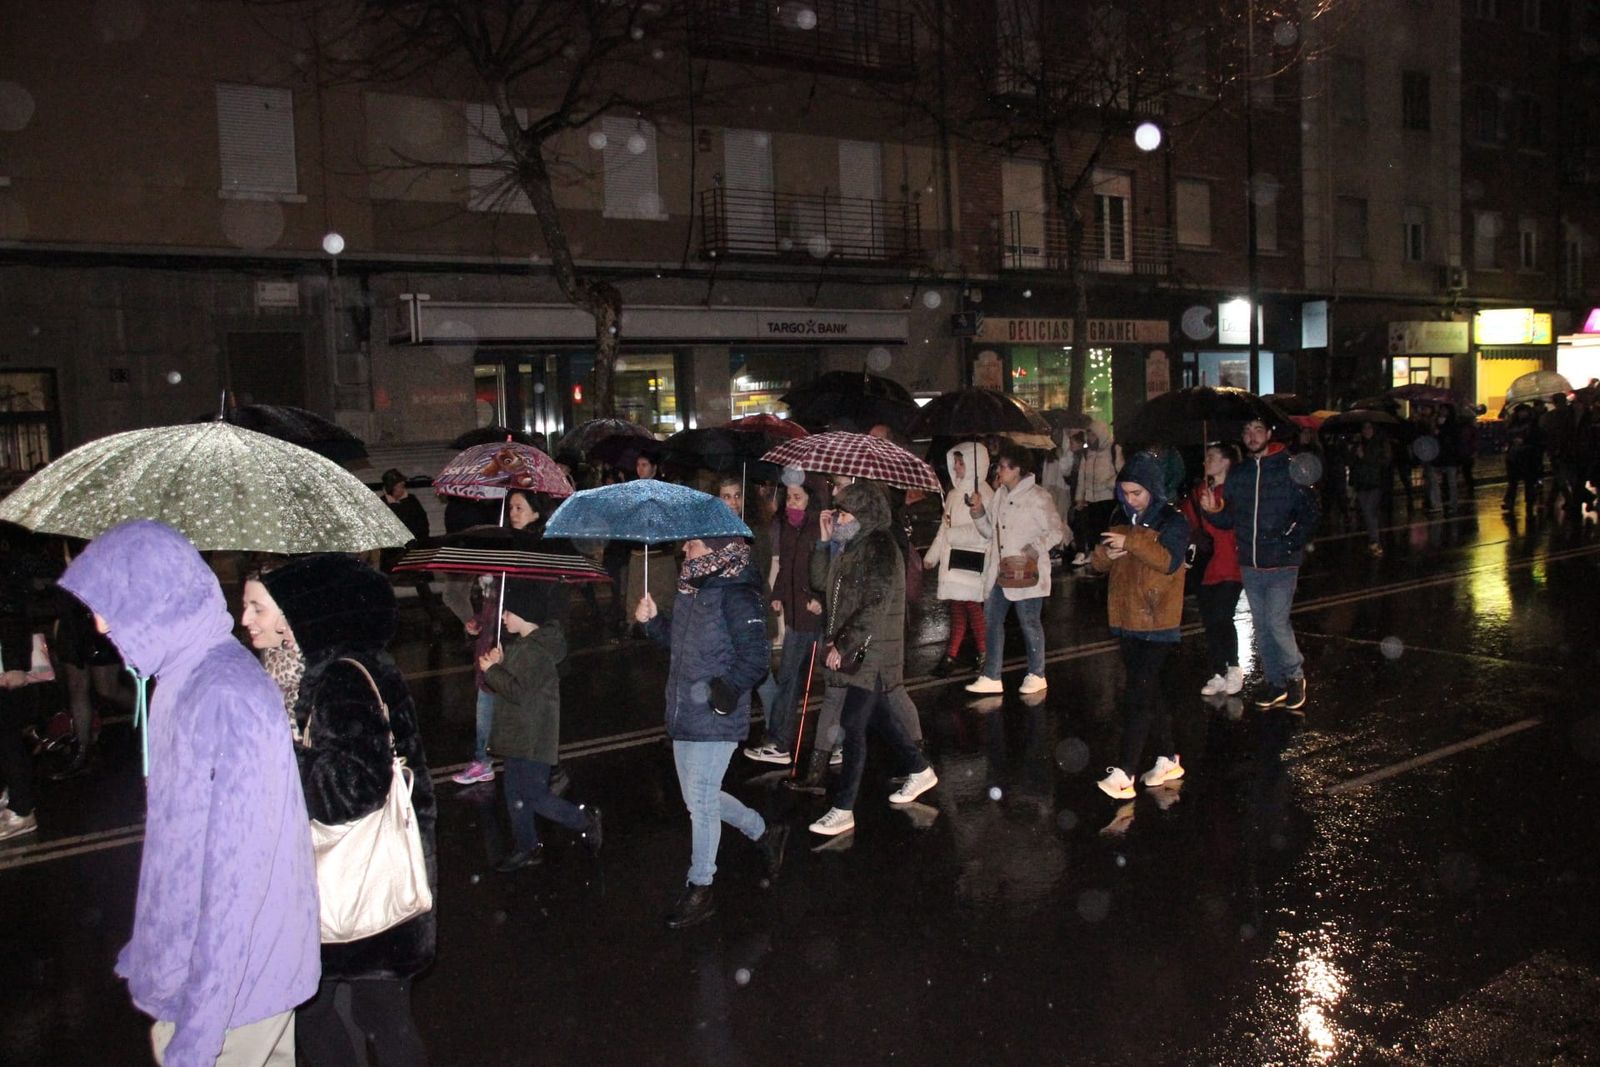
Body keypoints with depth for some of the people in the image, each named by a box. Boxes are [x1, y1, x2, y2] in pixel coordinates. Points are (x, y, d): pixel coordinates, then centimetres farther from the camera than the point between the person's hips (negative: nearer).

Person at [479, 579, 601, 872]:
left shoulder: (535, 651, -22)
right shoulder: (518, 644, 11)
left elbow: (520, 692, -26)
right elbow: (510, 681, 16)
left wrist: (491, 670, -17)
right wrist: (497, 664, -2)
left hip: (533, 739, -10)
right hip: (520, 737, 10)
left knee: (534, 796, -5)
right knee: (516, 795, 15)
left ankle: (585, 820, 10)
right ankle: (527, 847, 26)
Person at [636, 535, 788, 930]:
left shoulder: (735, 597, -18)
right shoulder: (689, 590, 8)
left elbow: (756, 656, -19)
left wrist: (728, 690, -29)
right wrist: (651, 620, 3)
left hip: (715, 720, -9)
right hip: (684, 715, 9)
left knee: (700, 798, -1)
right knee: (700, 796, 18)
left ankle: (700, 889, 15)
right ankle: (765, 833, 39)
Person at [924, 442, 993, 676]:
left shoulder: (983, 494, -9)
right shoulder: (954, 494, 14)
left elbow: (982, 532, -17)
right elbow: (944, 527, 19)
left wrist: (952, 534, -11)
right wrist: (932, 555, 16)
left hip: (971, 561, -7)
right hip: (953, 560, 7)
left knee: (971, 606, -6)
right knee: (956, 607, 8)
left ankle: (984, 654, 8)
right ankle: (950, 656, 10)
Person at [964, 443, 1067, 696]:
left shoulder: (1036, 497, -10)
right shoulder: (999, 496, 12)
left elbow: (1056, 531, -10)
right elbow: (990, 531, 19)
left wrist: (1033, 550, -19)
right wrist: (978, 512, 3)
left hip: (1026, 573, -8)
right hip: (1000, 571, 8)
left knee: (1029, 622, 3)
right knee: (992, 619, 8)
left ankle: (1036, 676, 19)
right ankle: (991, 677, 14)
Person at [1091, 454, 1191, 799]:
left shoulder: (1172, 521, -6)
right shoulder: (1123, 521, 13)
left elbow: (1169, 561, -22)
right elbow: (1098, 563, 13)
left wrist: (1131, 543, -24)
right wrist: (1106, 554, -9)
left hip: (1156, 624, -7)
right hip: (1126, 621, 7)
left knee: (1138, 696, -11)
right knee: (1150, 692, 14)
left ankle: (1124, 773, -13)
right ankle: (1168, 759, 26)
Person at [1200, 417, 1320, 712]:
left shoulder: (1290, 469, -7)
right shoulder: (1237, 474, 8)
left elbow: (1309, 512, -8)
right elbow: (1228, 520, 11)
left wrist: (1293, 544, -15)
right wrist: (1213, 510, -9)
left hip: (1281, 564, -5)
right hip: (1249, 565, 5)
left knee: (1276, 623, -10)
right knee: (1262, 626, 12)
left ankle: (1295, 675, 13)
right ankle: (1276, 682, 25)